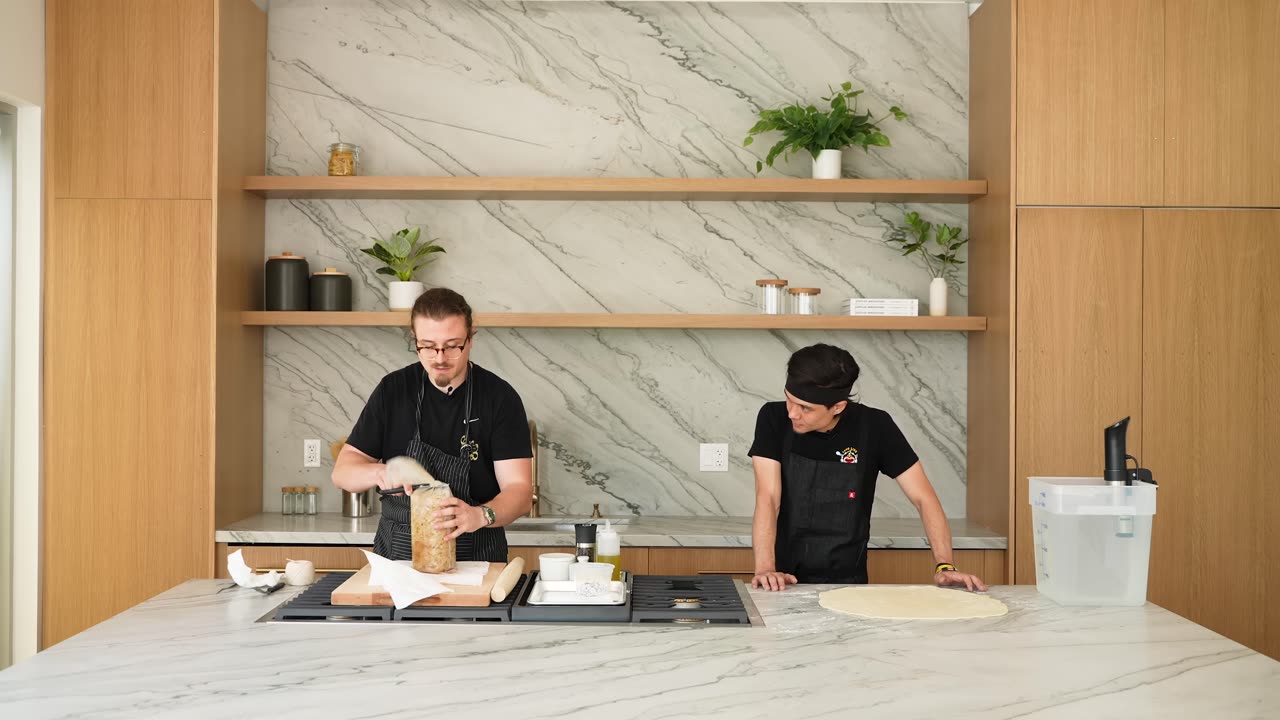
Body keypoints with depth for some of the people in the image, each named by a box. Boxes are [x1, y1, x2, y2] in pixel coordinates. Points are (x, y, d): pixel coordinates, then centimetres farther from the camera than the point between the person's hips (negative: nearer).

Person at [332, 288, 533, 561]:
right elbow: (342, 470, 7)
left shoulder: (500, 397, -3)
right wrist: (380, 472, -15)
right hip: (395, 556, 2)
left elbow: (519, 488, -9)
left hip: (477, 561, -2)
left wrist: (480, 515, -29)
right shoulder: (393, 389, 5)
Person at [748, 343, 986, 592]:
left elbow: (923, 497, -5)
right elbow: (767, 498, -16)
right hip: (785, 580, 0)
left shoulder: (874, 427, -8)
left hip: (847, 581, 1)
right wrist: (765, 569, -28)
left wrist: (944, 566, -16)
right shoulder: (773, 418, -9)